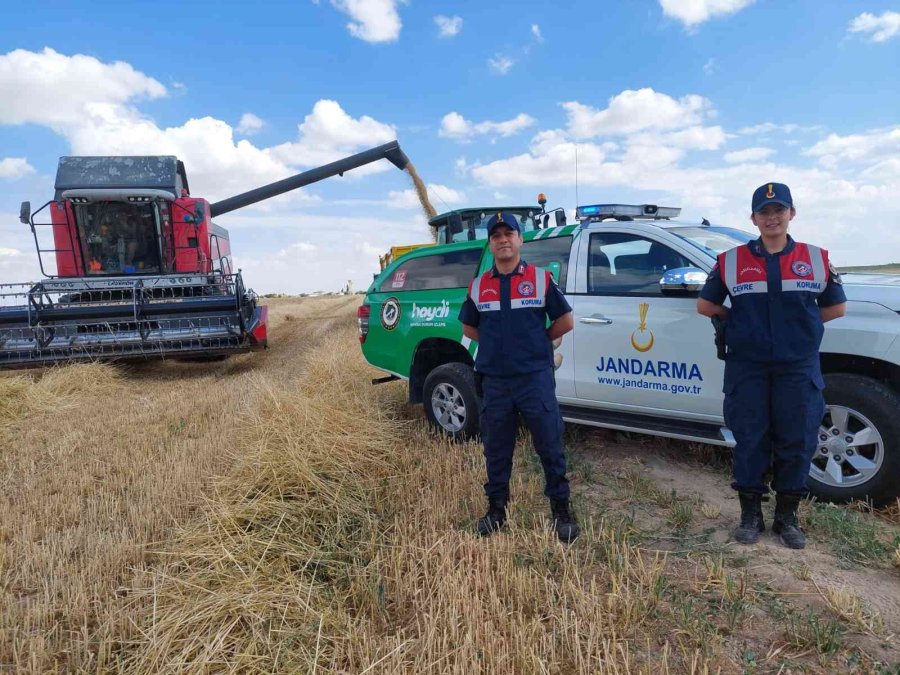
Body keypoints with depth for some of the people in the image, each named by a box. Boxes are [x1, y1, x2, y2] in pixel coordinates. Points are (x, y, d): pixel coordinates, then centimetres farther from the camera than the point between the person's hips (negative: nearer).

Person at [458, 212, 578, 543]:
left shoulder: (541, 279, 0)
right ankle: (496, 509, 28)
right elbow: (469, 328, 18)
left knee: (550, 447, 5)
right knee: (496, 451, 12)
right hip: (494, 382, 3)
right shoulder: (478, 286, 7)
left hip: (536, 378, -2)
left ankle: (561, 510, 22)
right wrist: (497, 344, 10)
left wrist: (537, 341, 8)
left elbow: (565, 321, 4)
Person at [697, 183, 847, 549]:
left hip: (799, 369, 1)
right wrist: (740, 319, 5)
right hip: (746, 369, -1)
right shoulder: (731, 261, 1)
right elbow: (705, 305, 8)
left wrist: (800, 323, 3)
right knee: (750, 442, 5)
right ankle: (750, 515, 20)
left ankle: (787, 517, 23)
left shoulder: (816, 259, 5)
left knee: (796, 443, 6)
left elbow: (836, 307, 12)